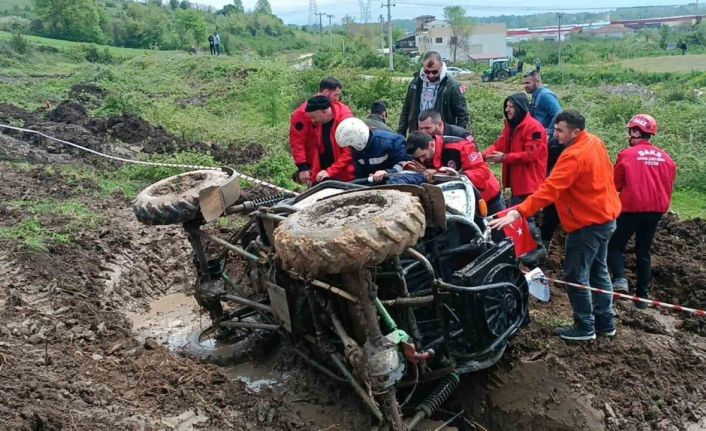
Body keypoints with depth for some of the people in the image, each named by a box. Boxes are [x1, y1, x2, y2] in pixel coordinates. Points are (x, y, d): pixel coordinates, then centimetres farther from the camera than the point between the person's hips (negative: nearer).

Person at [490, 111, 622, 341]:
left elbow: (549, 189, -34)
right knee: (598, 271, 19)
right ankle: (606, 322, 28)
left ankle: (584, 328, 10)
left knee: (576, 275, 0)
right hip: (605, 217, 10)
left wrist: (518, 212, -40)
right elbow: (607, 173, 16)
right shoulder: (595, 142, 4)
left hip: (588, 223, -10)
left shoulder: (574, 156, -26)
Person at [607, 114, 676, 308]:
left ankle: (620, 279, -13)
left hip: (632, 208, -5)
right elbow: (669, 186, 11)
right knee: (644, 251, 14)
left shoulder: (627, 155, -11)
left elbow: (616, 184, -3)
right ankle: (642, 296, 17)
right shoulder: (666, 158, 4)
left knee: (615, 245, 10)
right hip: (656, 210, 5)